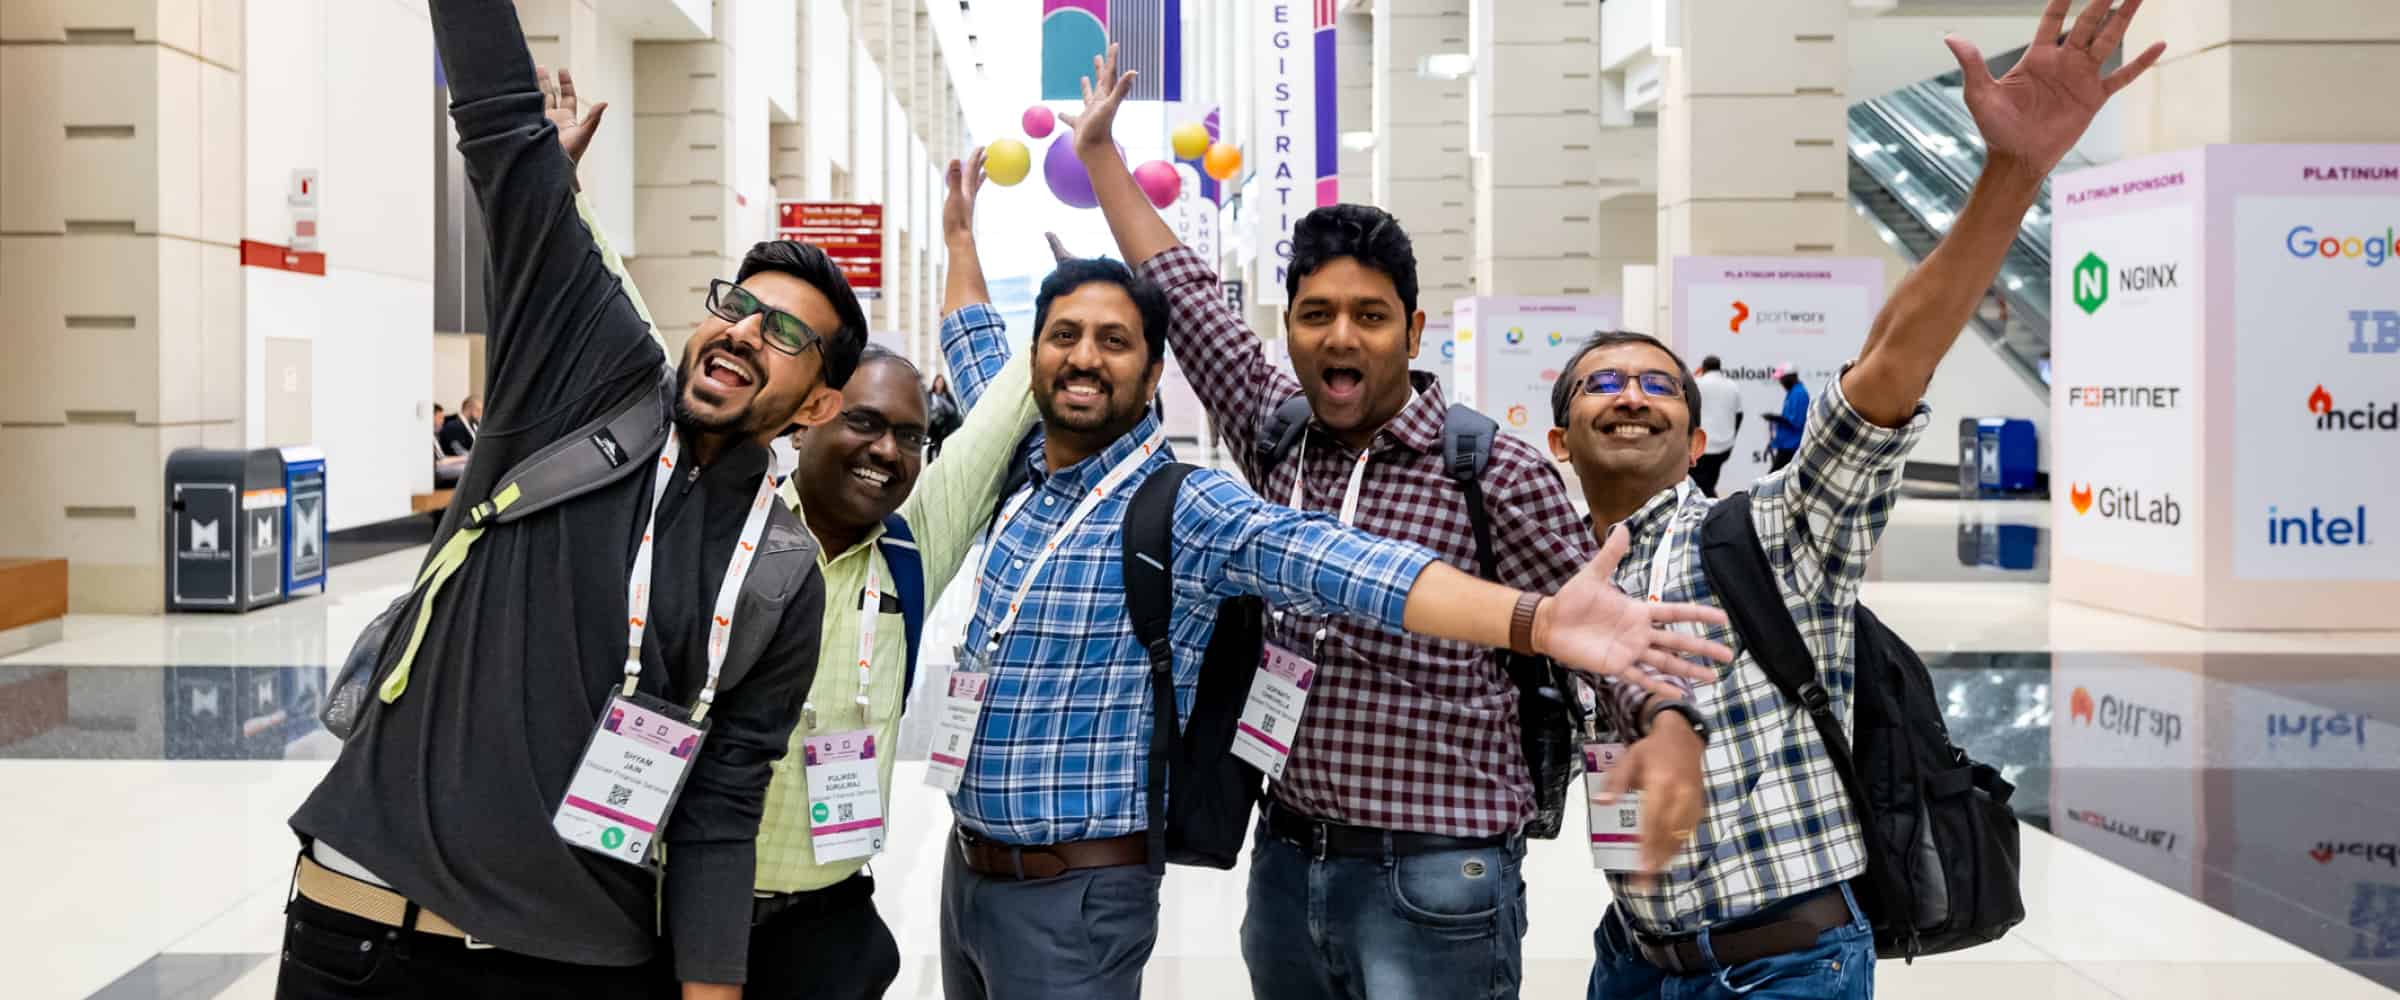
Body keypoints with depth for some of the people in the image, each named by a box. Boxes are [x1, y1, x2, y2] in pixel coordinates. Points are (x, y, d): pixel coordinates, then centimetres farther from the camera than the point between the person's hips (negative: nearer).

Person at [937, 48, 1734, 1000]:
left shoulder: (1185, 508, -18)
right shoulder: (1020, 473, 3)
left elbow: (1337, 563, -34)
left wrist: (1537, 619, -48)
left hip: (1074, 900, -7)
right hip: (965, 873, 7)